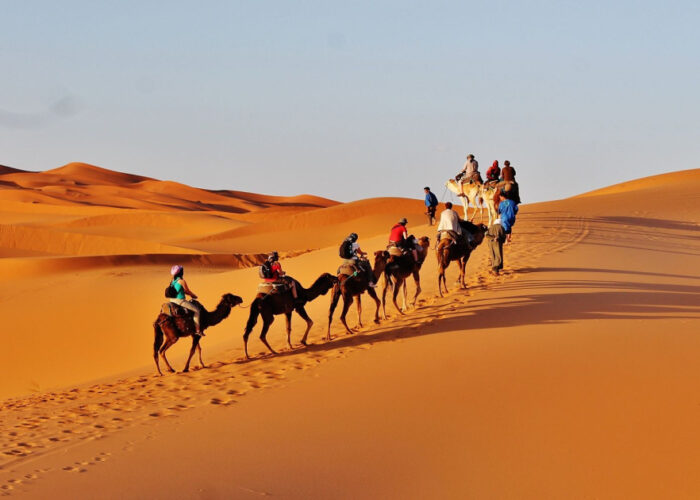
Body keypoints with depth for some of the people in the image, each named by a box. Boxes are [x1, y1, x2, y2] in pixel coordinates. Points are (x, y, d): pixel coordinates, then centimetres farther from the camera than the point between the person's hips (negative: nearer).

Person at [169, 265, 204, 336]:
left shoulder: (173, 281, 10)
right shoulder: (182, 281, -16)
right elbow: (188, 291, -5)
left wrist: (191, 294, 22)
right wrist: (194, 295, 13)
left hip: (173, 300, 9)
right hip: (180, 300, -9)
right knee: (197, 310, -3)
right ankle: (197, 329, -6)